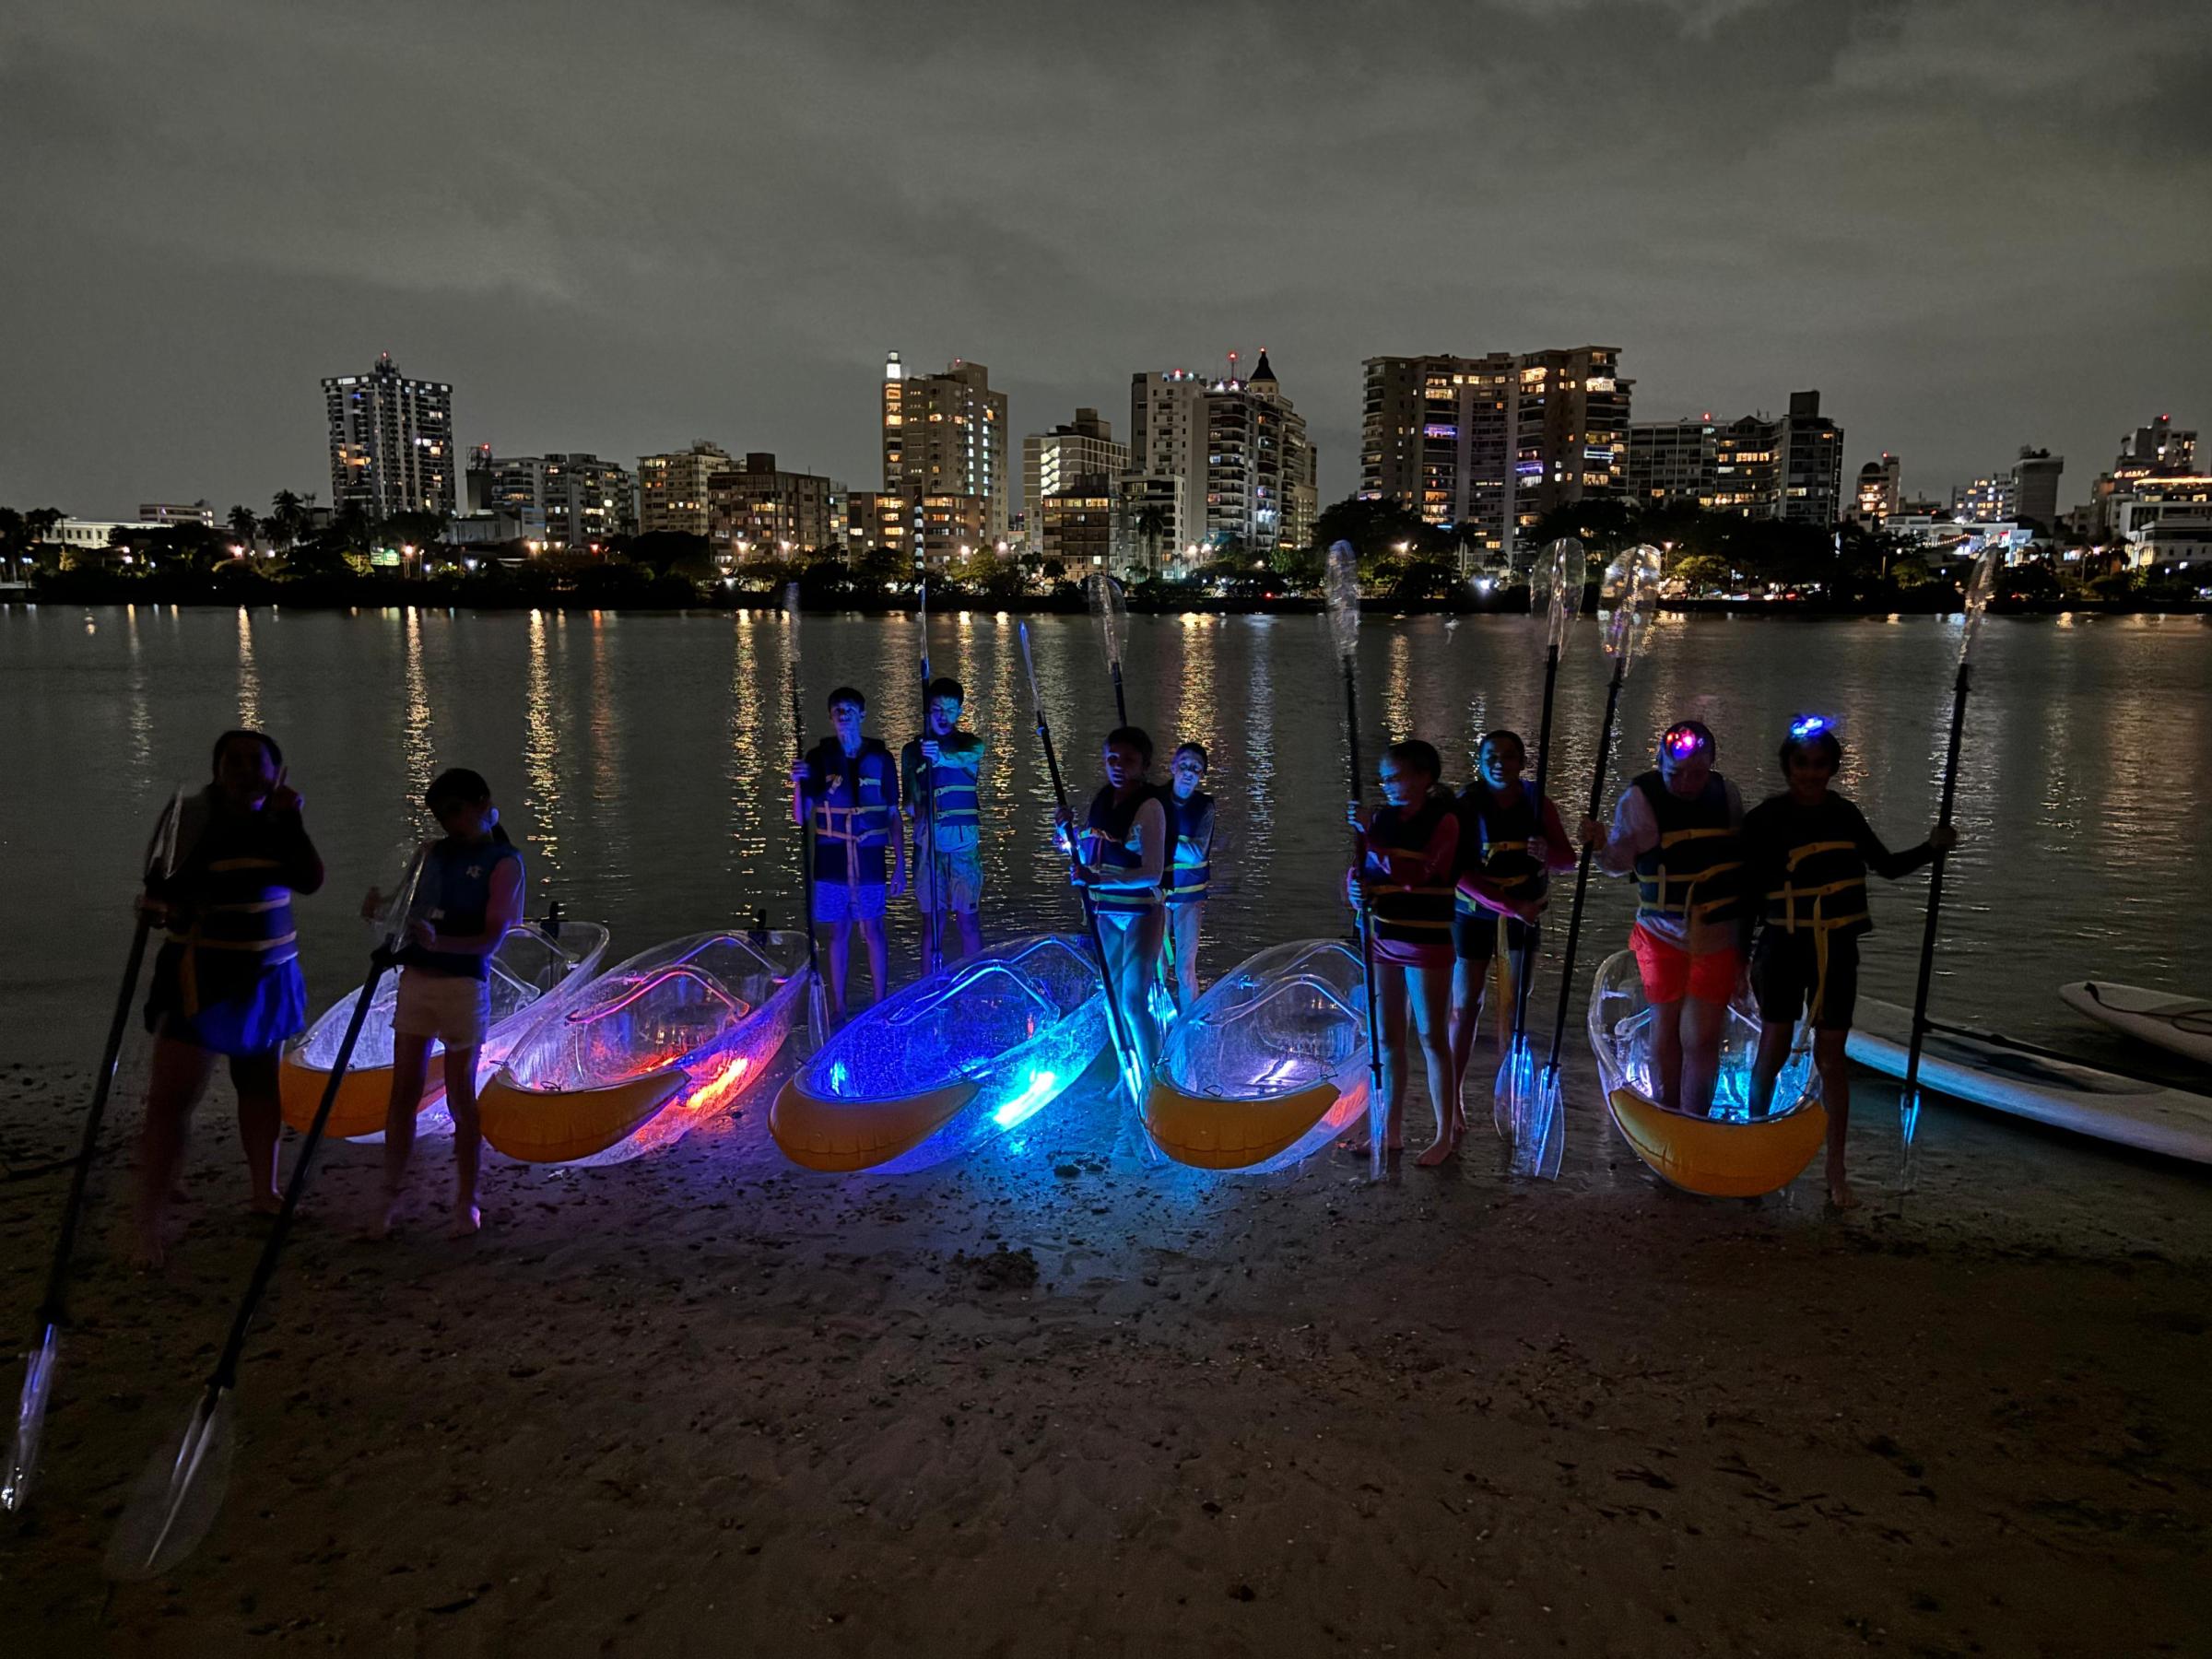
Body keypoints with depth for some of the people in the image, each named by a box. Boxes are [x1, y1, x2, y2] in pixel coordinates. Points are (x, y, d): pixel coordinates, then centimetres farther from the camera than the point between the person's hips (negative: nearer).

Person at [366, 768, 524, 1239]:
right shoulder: (434, 854, 11)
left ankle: (466, 1204, 14)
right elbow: (410, 910, 14)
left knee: (461, 1098, 3)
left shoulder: (504, 862, -5)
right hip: (415, 979, 5)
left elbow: (492, 939, -14)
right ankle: (392, 1198, 20)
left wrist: (439, 941, -30)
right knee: (403, 1091, 8)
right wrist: (380, 907, -8)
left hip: (463, 984, -5)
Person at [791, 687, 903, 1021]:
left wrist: (900, 865, 2)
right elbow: (800, 818, 1)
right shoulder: (818, 758, 3)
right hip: (830, 861, 1)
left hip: (870, 861, -1)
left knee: (873, 930, 2)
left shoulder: (880, 758, 2)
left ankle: (880, 1006, 11)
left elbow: (893, 816, 6)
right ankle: (838, 1008, 13)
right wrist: (797, 785, -17)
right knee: (838, 931, 6)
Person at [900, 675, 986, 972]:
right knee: (932, 920, 4)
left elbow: (968, 758, -21)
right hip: (928, 841, 1)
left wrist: (942, 757, -43)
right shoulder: (913, 750, 10)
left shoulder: (971, 744, 5)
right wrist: (917, 813, -17)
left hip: (964, 841, -1)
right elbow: (909, 800, 6)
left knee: (968, 919, -1)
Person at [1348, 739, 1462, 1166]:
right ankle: (1391, 1131, 21)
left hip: (1427, 942, -6)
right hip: (1383, 938, 6)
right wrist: (1355, 887, -16)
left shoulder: (1443, 820, -10)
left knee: (1432, 1038, 1)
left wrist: (1371, 835, -25)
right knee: (1388, 1038, 11)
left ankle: (1446, 1135, 11)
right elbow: (1361, 871, 7)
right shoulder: (1383, 816, 6)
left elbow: (1415, 874, -22)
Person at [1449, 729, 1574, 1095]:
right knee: (1465, 1007, -1)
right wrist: (1511, 906, -28)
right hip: (1474, 916, -3)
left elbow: (1569, 861, -3)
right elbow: (1461, 873, -19)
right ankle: (1453, 1097, 6)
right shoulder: (1466, 805, -14)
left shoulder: (1539, 804, -5)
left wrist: (1548, 854, -27)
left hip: (1524, 916, 3)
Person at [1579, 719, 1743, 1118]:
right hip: (1663, 934, -1)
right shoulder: (1640, 797, -11)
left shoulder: (1726, 794, 0)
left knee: (1701, 1039, -4)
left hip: (1718, 936, 1)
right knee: (1666, 1029, 10)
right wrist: (1601, 846, -33)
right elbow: (1619, 863, -11)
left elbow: (1741, 858, 13)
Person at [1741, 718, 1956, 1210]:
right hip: (1784, 948, -3)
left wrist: (1932, 847, -1)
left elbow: (1888, 866, 16)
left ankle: (1836, 1173, 12)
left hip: (1836, 951, 3)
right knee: (1773, 1051, 3)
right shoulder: (1764, 819, -6)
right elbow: (1748, 894, -3)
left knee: (1830, 1057, 6)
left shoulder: (1844, 815, 5)